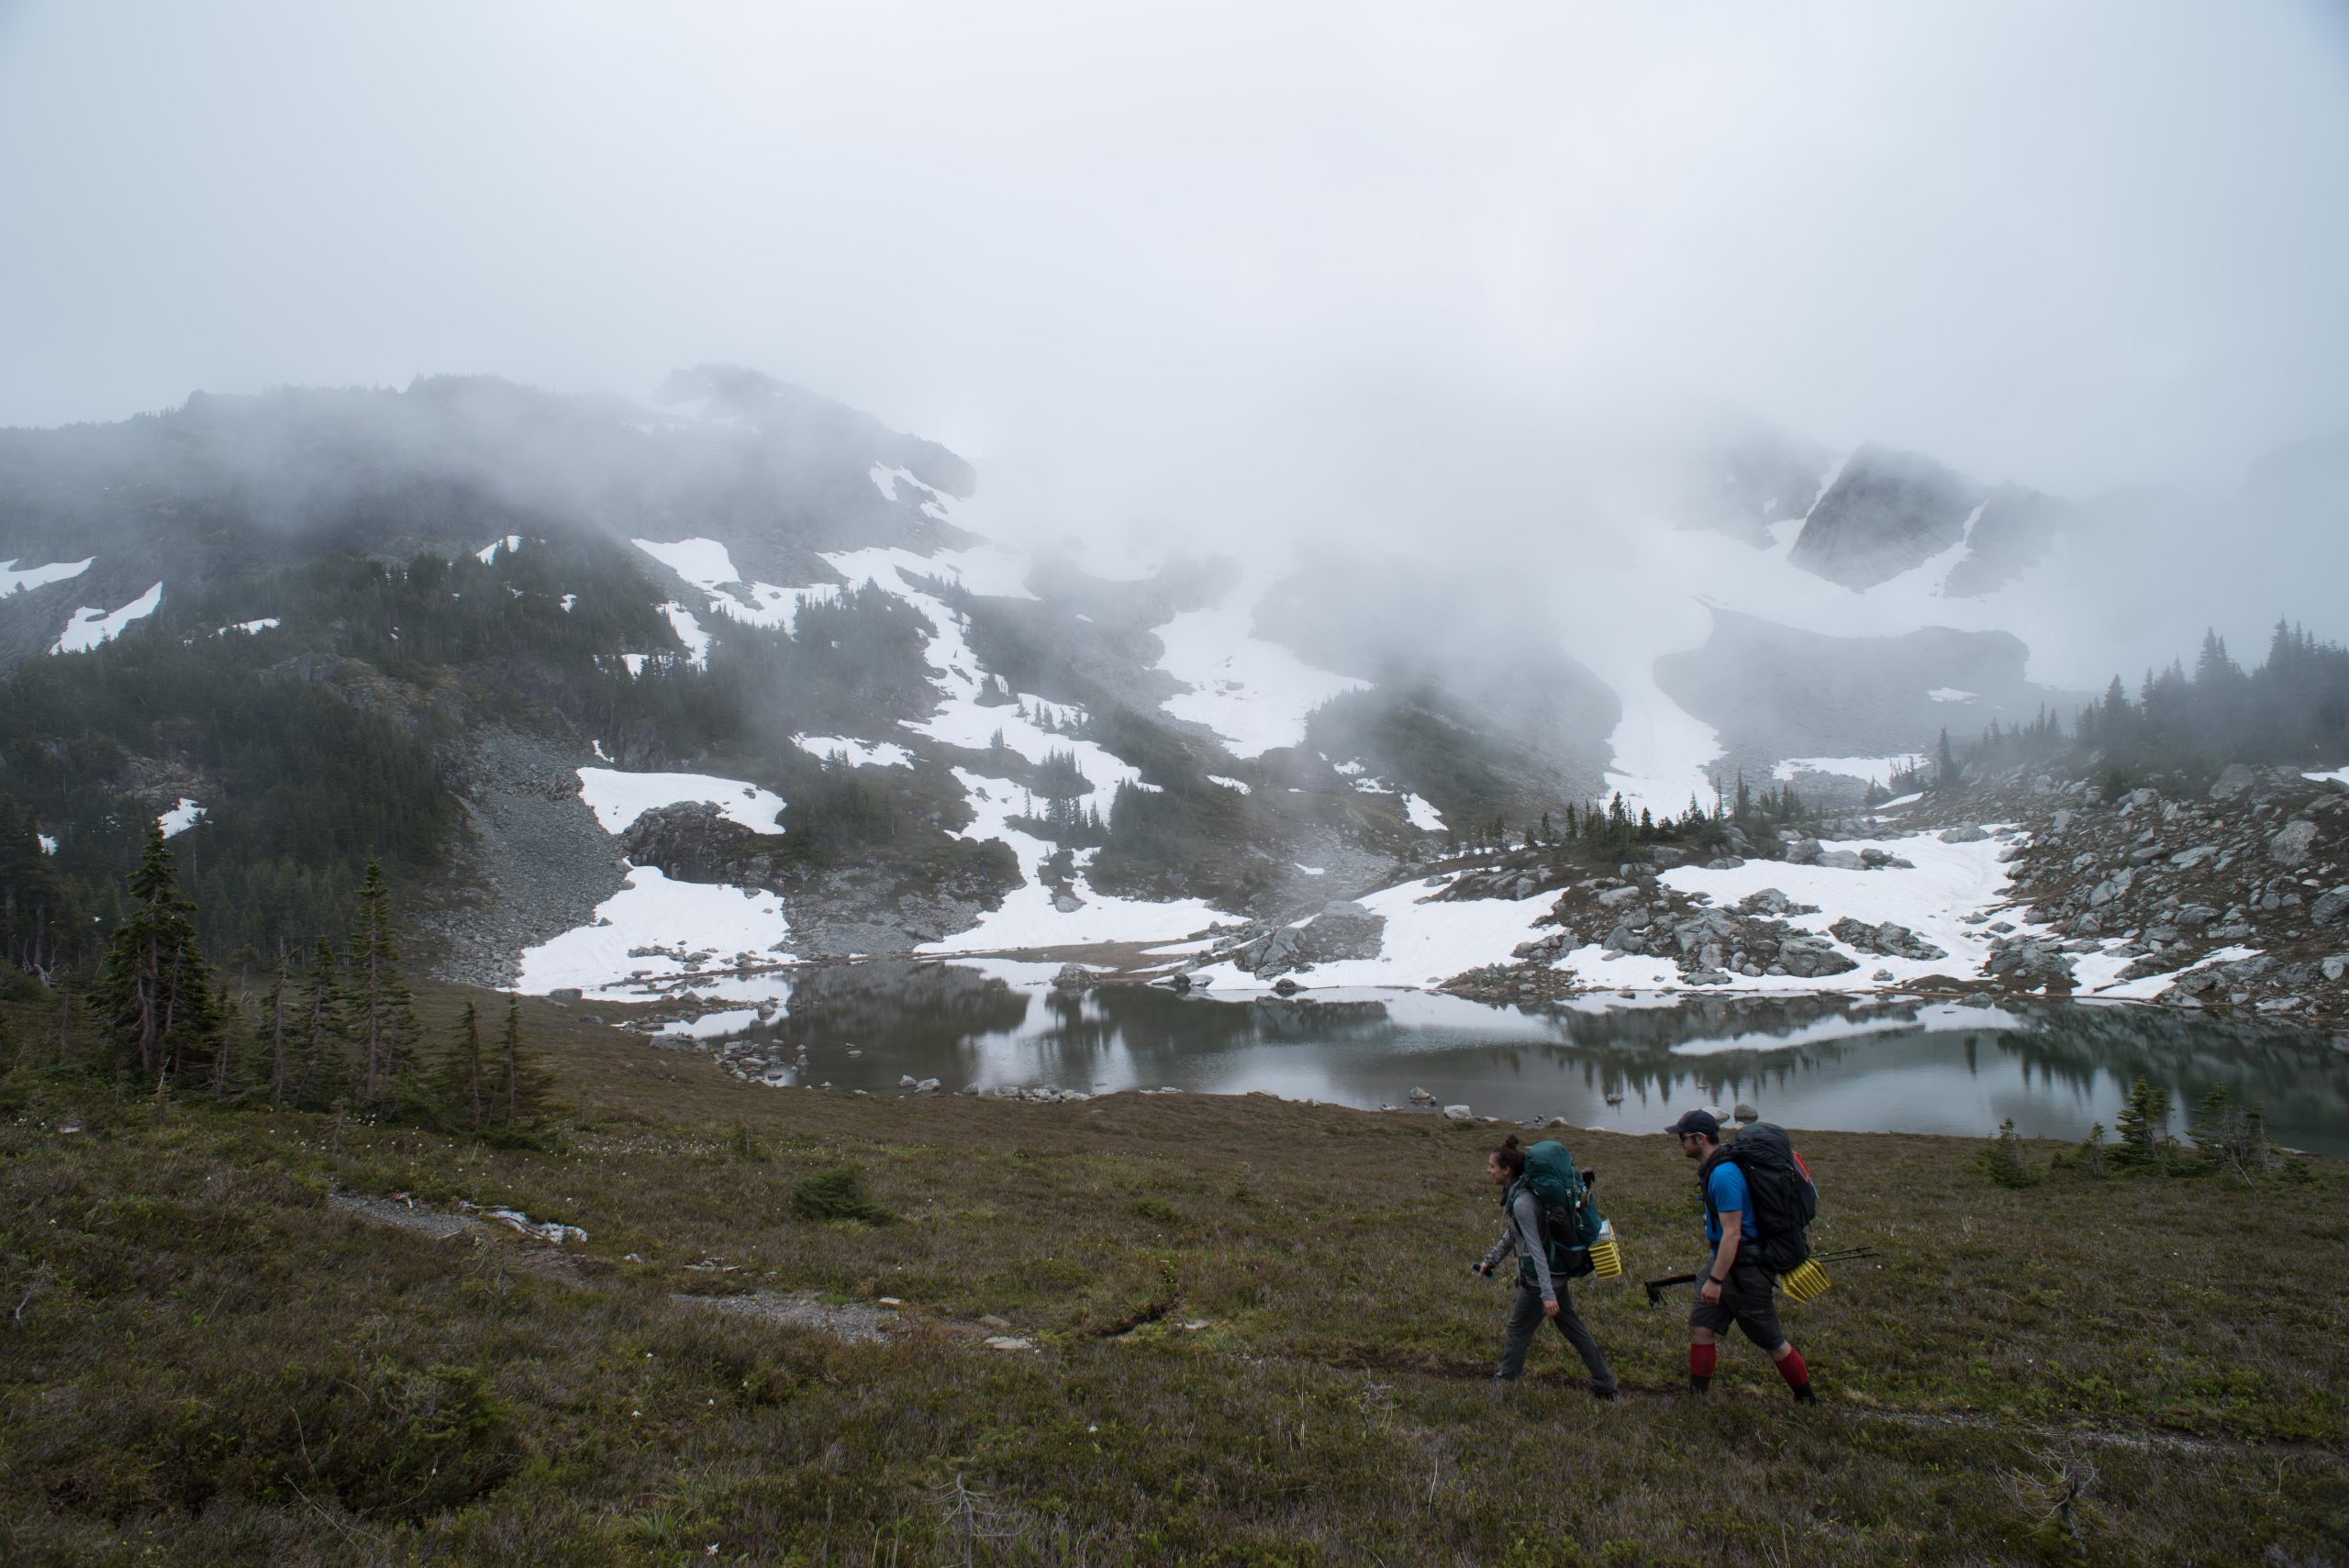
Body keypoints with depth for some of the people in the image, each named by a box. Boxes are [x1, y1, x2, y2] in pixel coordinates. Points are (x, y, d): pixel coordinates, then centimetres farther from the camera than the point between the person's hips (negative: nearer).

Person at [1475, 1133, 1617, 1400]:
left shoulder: (1522, 1203, -25)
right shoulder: (1516, 1193, 5)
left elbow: (1536, 1249, -27)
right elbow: (1511, 1235, 20)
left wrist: (1547, 1293, -27)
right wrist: (1491, 1259, 25)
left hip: (1539, 1278, -9)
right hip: (1555, 1274, 9)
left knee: (1518, 1329, 7)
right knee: (1573, 1328, 16)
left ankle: (1505, 1382, 20)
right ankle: (1604, 1384, 24)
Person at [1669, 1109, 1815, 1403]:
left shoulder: (1724, 1175, -26)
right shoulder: (1711, 1168, 6)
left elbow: (1732, 1233, -27)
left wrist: (1715, 1279, -25)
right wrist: (1714, 1254, 28)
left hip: (1743, 1268, -9)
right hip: (1723, 1258, 9)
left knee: (1770, 1340, 5)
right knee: (1700, 1325, 6)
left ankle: (1807, 1399, 22)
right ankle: (1696, 1395, 13)